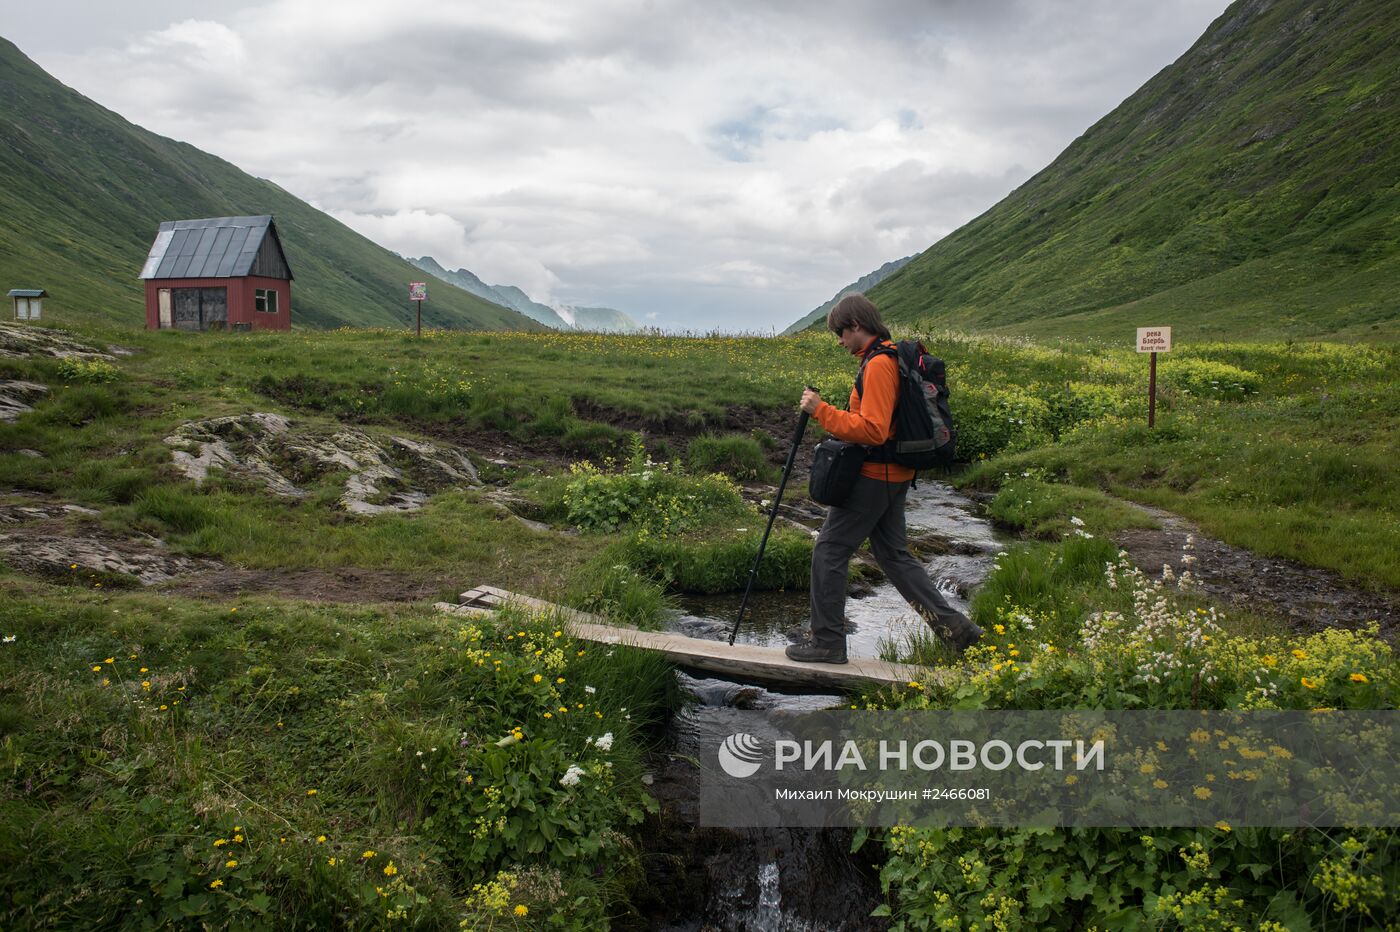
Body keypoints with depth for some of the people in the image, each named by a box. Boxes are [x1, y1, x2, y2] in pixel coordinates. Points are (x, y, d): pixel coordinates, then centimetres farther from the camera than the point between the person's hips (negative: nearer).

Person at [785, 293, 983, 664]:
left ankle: (827, 641, 7)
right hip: (895, 476, 10)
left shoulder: (878, 364, -19)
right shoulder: (893, 357, 13)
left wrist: (821, 410, -22)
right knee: (893, 554, 15)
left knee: (829, 551, -1)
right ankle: (955, 628, 14)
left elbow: (872, 431, -26)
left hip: (873, 477, -10)